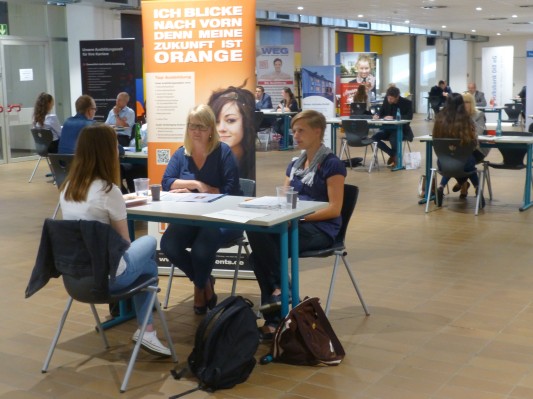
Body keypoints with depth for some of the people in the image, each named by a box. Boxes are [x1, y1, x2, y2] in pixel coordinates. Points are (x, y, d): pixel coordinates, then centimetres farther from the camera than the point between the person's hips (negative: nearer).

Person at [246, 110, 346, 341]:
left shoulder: (332, 165, -3)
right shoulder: (295, 165, 20)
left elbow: (334, 209, -10)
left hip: (321, 229, -7)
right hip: (295, 225, 7)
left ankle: (280, 287, -13)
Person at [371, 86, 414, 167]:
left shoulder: (407, 103, -13)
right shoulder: (386, 100, -1)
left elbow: (409, 117, -25)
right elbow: (381, 112, 9)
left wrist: (393, 117, -35)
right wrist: (377, 115, -17)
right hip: (387, 128, 5)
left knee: (393, 138, -37)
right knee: (374, 138, -19)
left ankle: (395, 156, -5)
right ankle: (393, 154, -3)